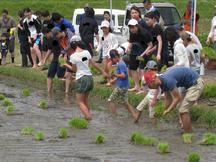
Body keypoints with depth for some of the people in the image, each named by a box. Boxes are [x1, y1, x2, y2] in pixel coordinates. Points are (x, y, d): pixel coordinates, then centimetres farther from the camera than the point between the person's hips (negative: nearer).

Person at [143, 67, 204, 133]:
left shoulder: (168, 81, -25)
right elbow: (168, 99, 14)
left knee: (183, 110, -9)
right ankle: (189, 133, 21)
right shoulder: (162, 82, 4)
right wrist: (165, 111, 11)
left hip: (196, 84, -10)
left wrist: (167, 111, -16)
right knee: (182, 110, 15)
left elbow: (177, 98, -19)